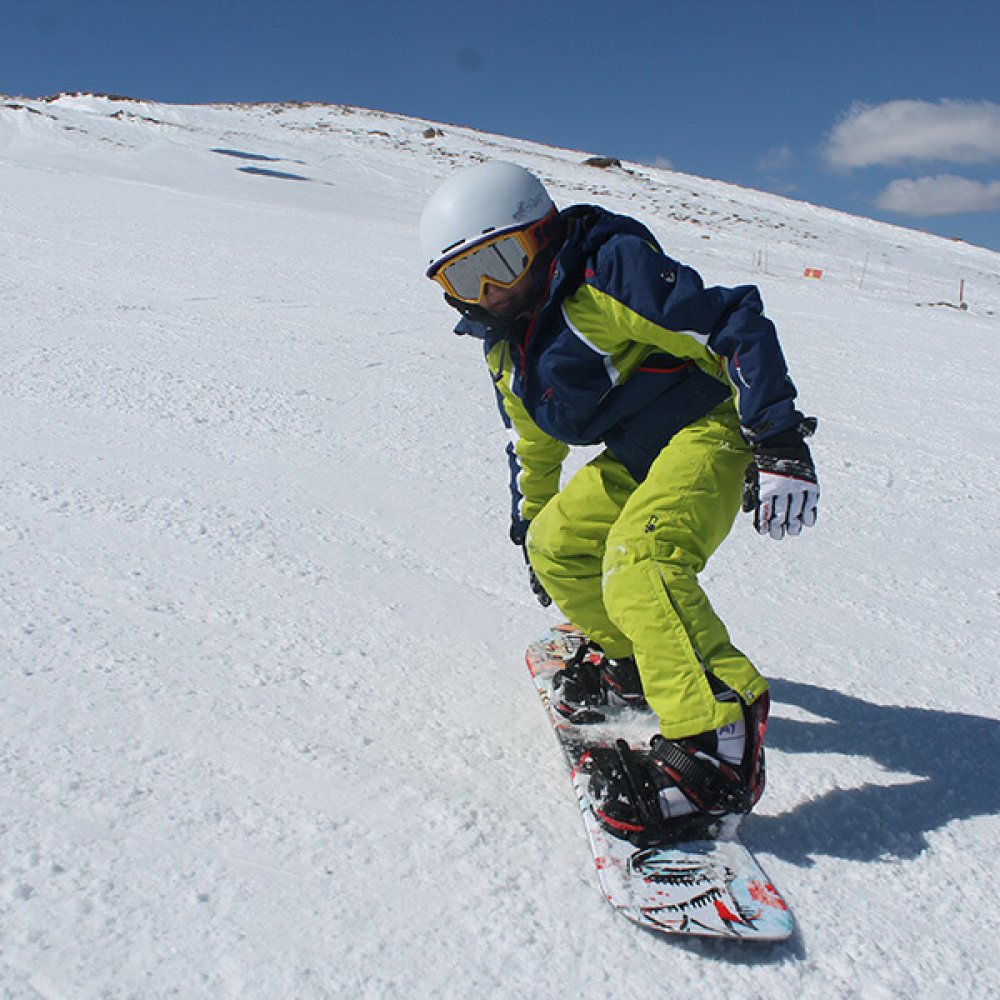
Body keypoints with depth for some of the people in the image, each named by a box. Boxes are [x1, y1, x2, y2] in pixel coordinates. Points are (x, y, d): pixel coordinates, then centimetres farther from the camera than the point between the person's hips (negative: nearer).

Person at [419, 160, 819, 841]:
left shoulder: (608, 266, -18)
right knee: (556, 548, 16)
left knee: (639, 561, -30)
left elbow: (735, 327, -22)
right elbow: (532, 439, 25)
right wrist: (530, 518, 31)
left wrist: (779, 444, -27)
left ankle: (718, 748, -30)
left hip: (706, 431, -9)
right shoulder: (506, 345, 10)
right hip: (634, 459, 9)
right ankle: (627, 659, 34)